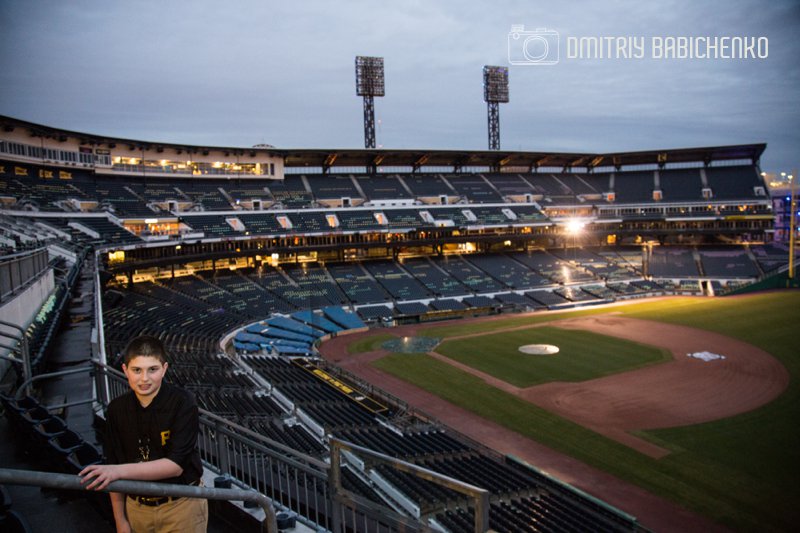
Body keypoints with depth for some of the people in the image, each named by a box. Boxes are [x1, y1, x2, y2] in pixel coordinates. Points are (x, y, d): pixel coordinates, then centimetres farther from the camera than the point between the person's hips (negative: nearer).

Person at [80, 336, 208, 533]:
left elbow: (175, 465, -21)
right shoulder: (116, 409, -4)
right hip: (137, 508, 3)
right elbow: (112, 470, 5)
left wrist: (120, 471, -26)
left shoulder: (182, 402, -17)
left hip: (181, 507, -3)